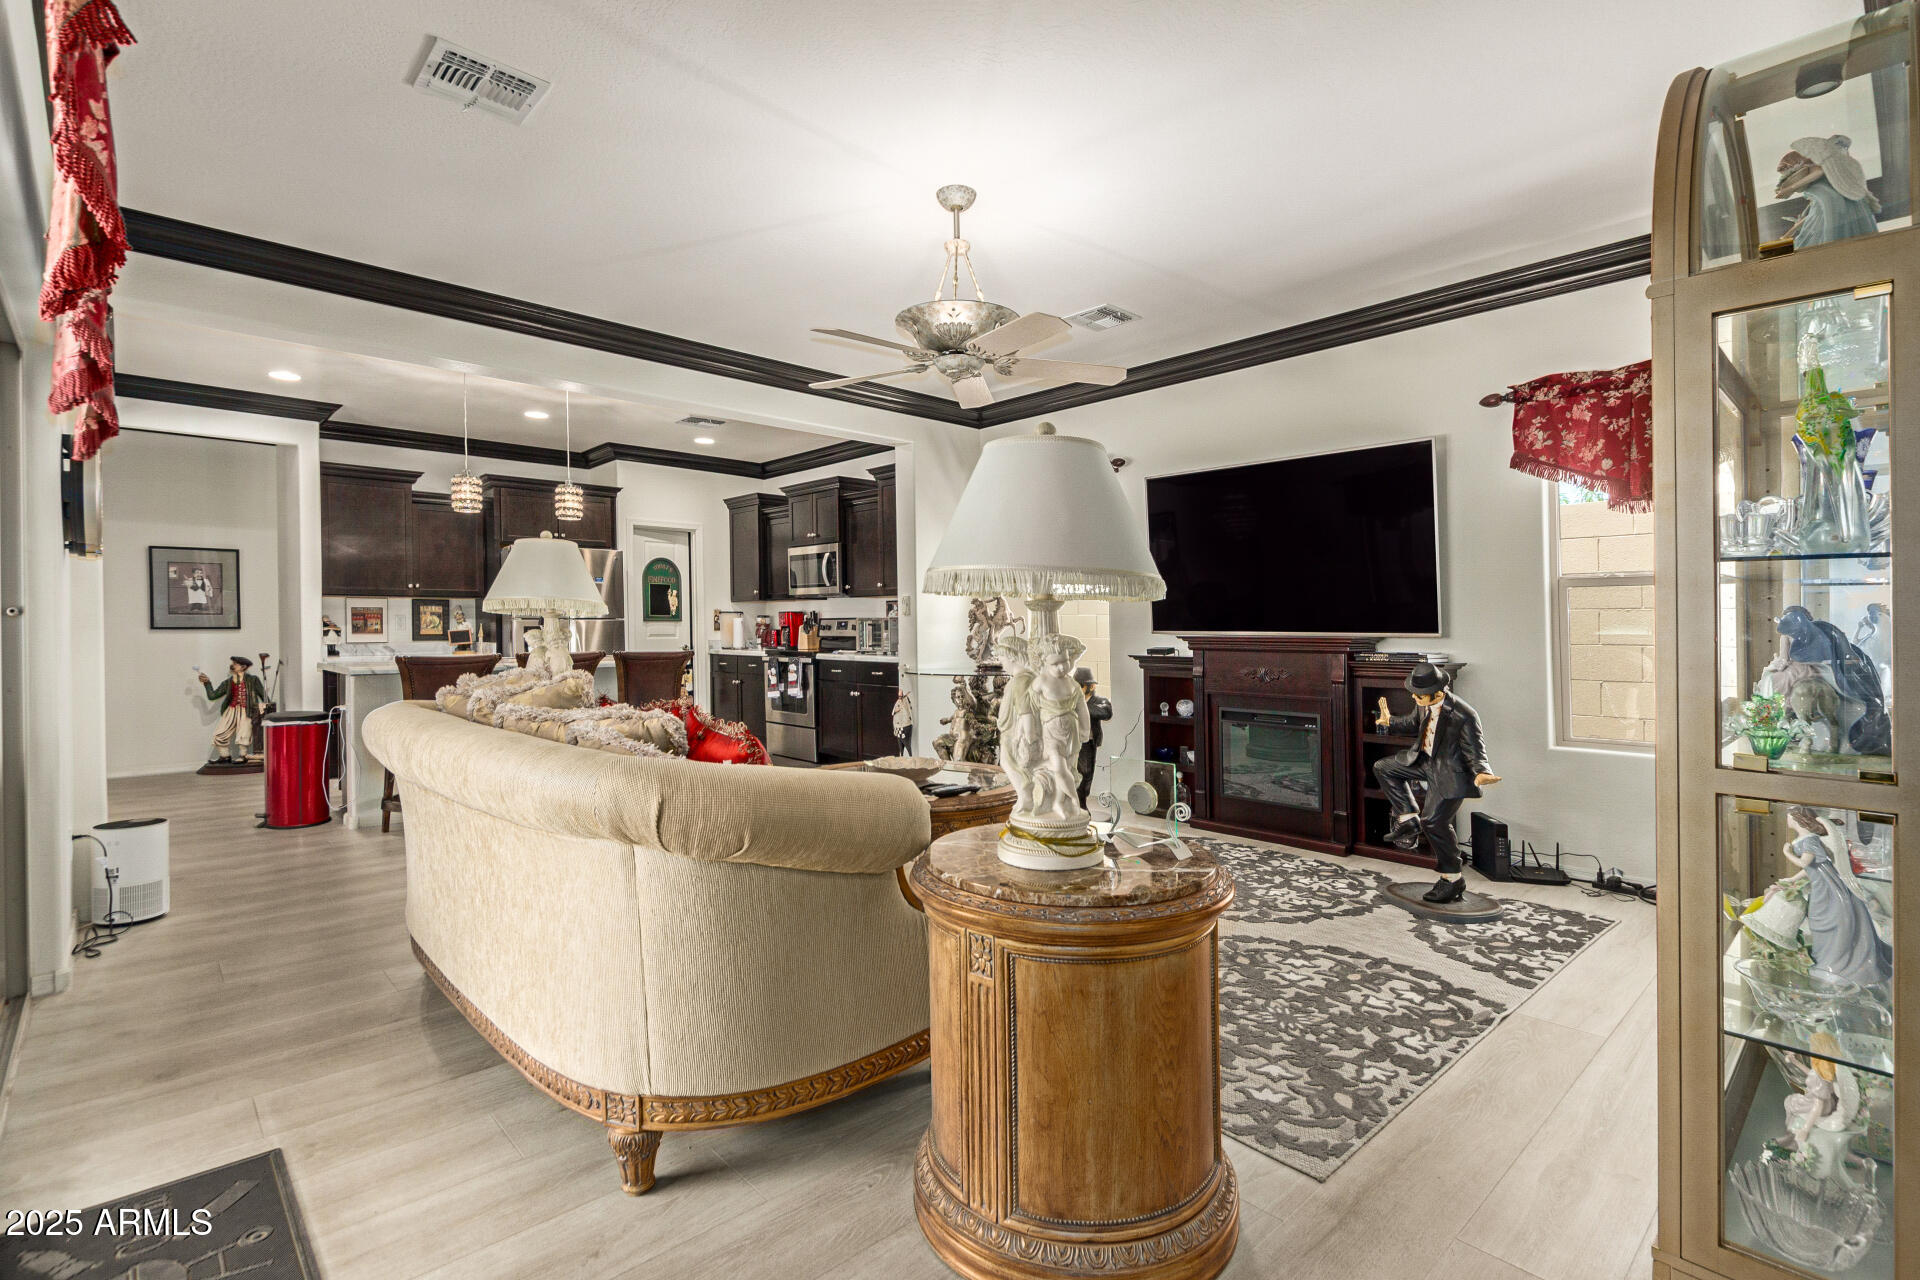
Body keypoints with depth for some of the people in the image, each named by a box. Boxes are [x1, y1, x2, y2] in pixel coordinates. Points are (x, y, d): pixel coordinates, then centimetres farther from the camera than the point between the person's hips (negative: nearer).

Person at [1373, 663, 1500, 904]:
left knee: (1434, 821, -11)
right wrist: (1391, 722, 3)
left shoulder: (1464, 716, -28)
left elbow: (1475, 753, -21)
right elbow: (1414, 724, 16)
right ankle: (1408, 819, 12)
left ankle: (1453, 879, 6)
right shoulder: (1424, 704, -7)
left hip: (1450, 772, -8)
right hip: (1425, 760, 8)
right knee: (1383, 768, 10)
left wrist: (1482, 773, -39)